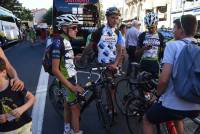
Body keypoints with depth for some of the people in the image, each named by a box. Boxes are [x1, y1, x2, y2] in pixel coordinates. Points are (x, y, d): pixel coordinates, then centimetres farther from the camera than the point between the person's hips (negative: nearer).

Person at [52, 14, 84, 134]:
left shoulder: (66, 41, 5)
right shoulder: (58, 42, -23)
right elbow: (55, 70, -26)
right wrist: (72, 86, -26)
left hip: (71, 78, 9)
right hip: (67, 80, -9)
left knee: (68, 104, 20)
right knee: (75, 108, 0)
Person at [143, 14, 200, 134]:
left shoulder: (172, 45, -11)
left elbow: (164, 79, -19)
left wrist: (159, 93, 1)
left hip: (173, 104, -6)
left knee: (147, 120, 22)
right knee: (178, 117, 39)